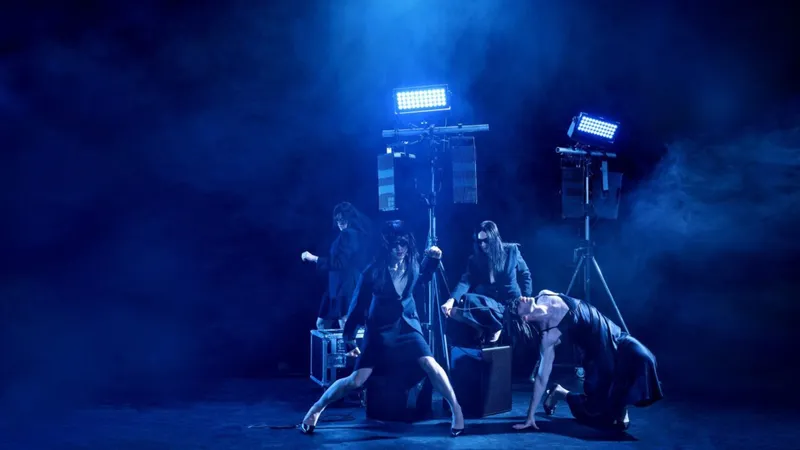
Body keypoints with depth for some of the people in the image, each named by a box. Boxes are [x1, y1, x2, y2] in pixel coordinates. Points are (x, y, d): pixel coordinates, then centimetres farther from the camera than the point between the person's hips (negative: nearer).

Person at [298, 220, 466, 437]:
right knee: (356, 380, -5)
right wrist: (350, 338, -7)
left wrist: (433, 258, -5)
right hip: (380, 330, -2)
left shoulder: (412, 265, -10)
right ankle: (315, 409, 15)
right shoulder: (373, 271, -21)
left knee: (430, 365, -19)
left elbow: (423, 276, 15)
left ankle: (456, 408, 0)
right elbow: (358, 303, -11)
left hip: (408, 325, 3)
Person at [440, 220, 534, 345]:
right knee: (466, 300, -30)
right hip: (489, 305, 0)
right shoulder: (475, 258, 2)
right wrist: (452, 300, -29)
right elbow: (466, 280, -11)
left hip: (512, 303, 0)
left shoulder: (511, 250, 2)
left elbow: (525, 275, 10)